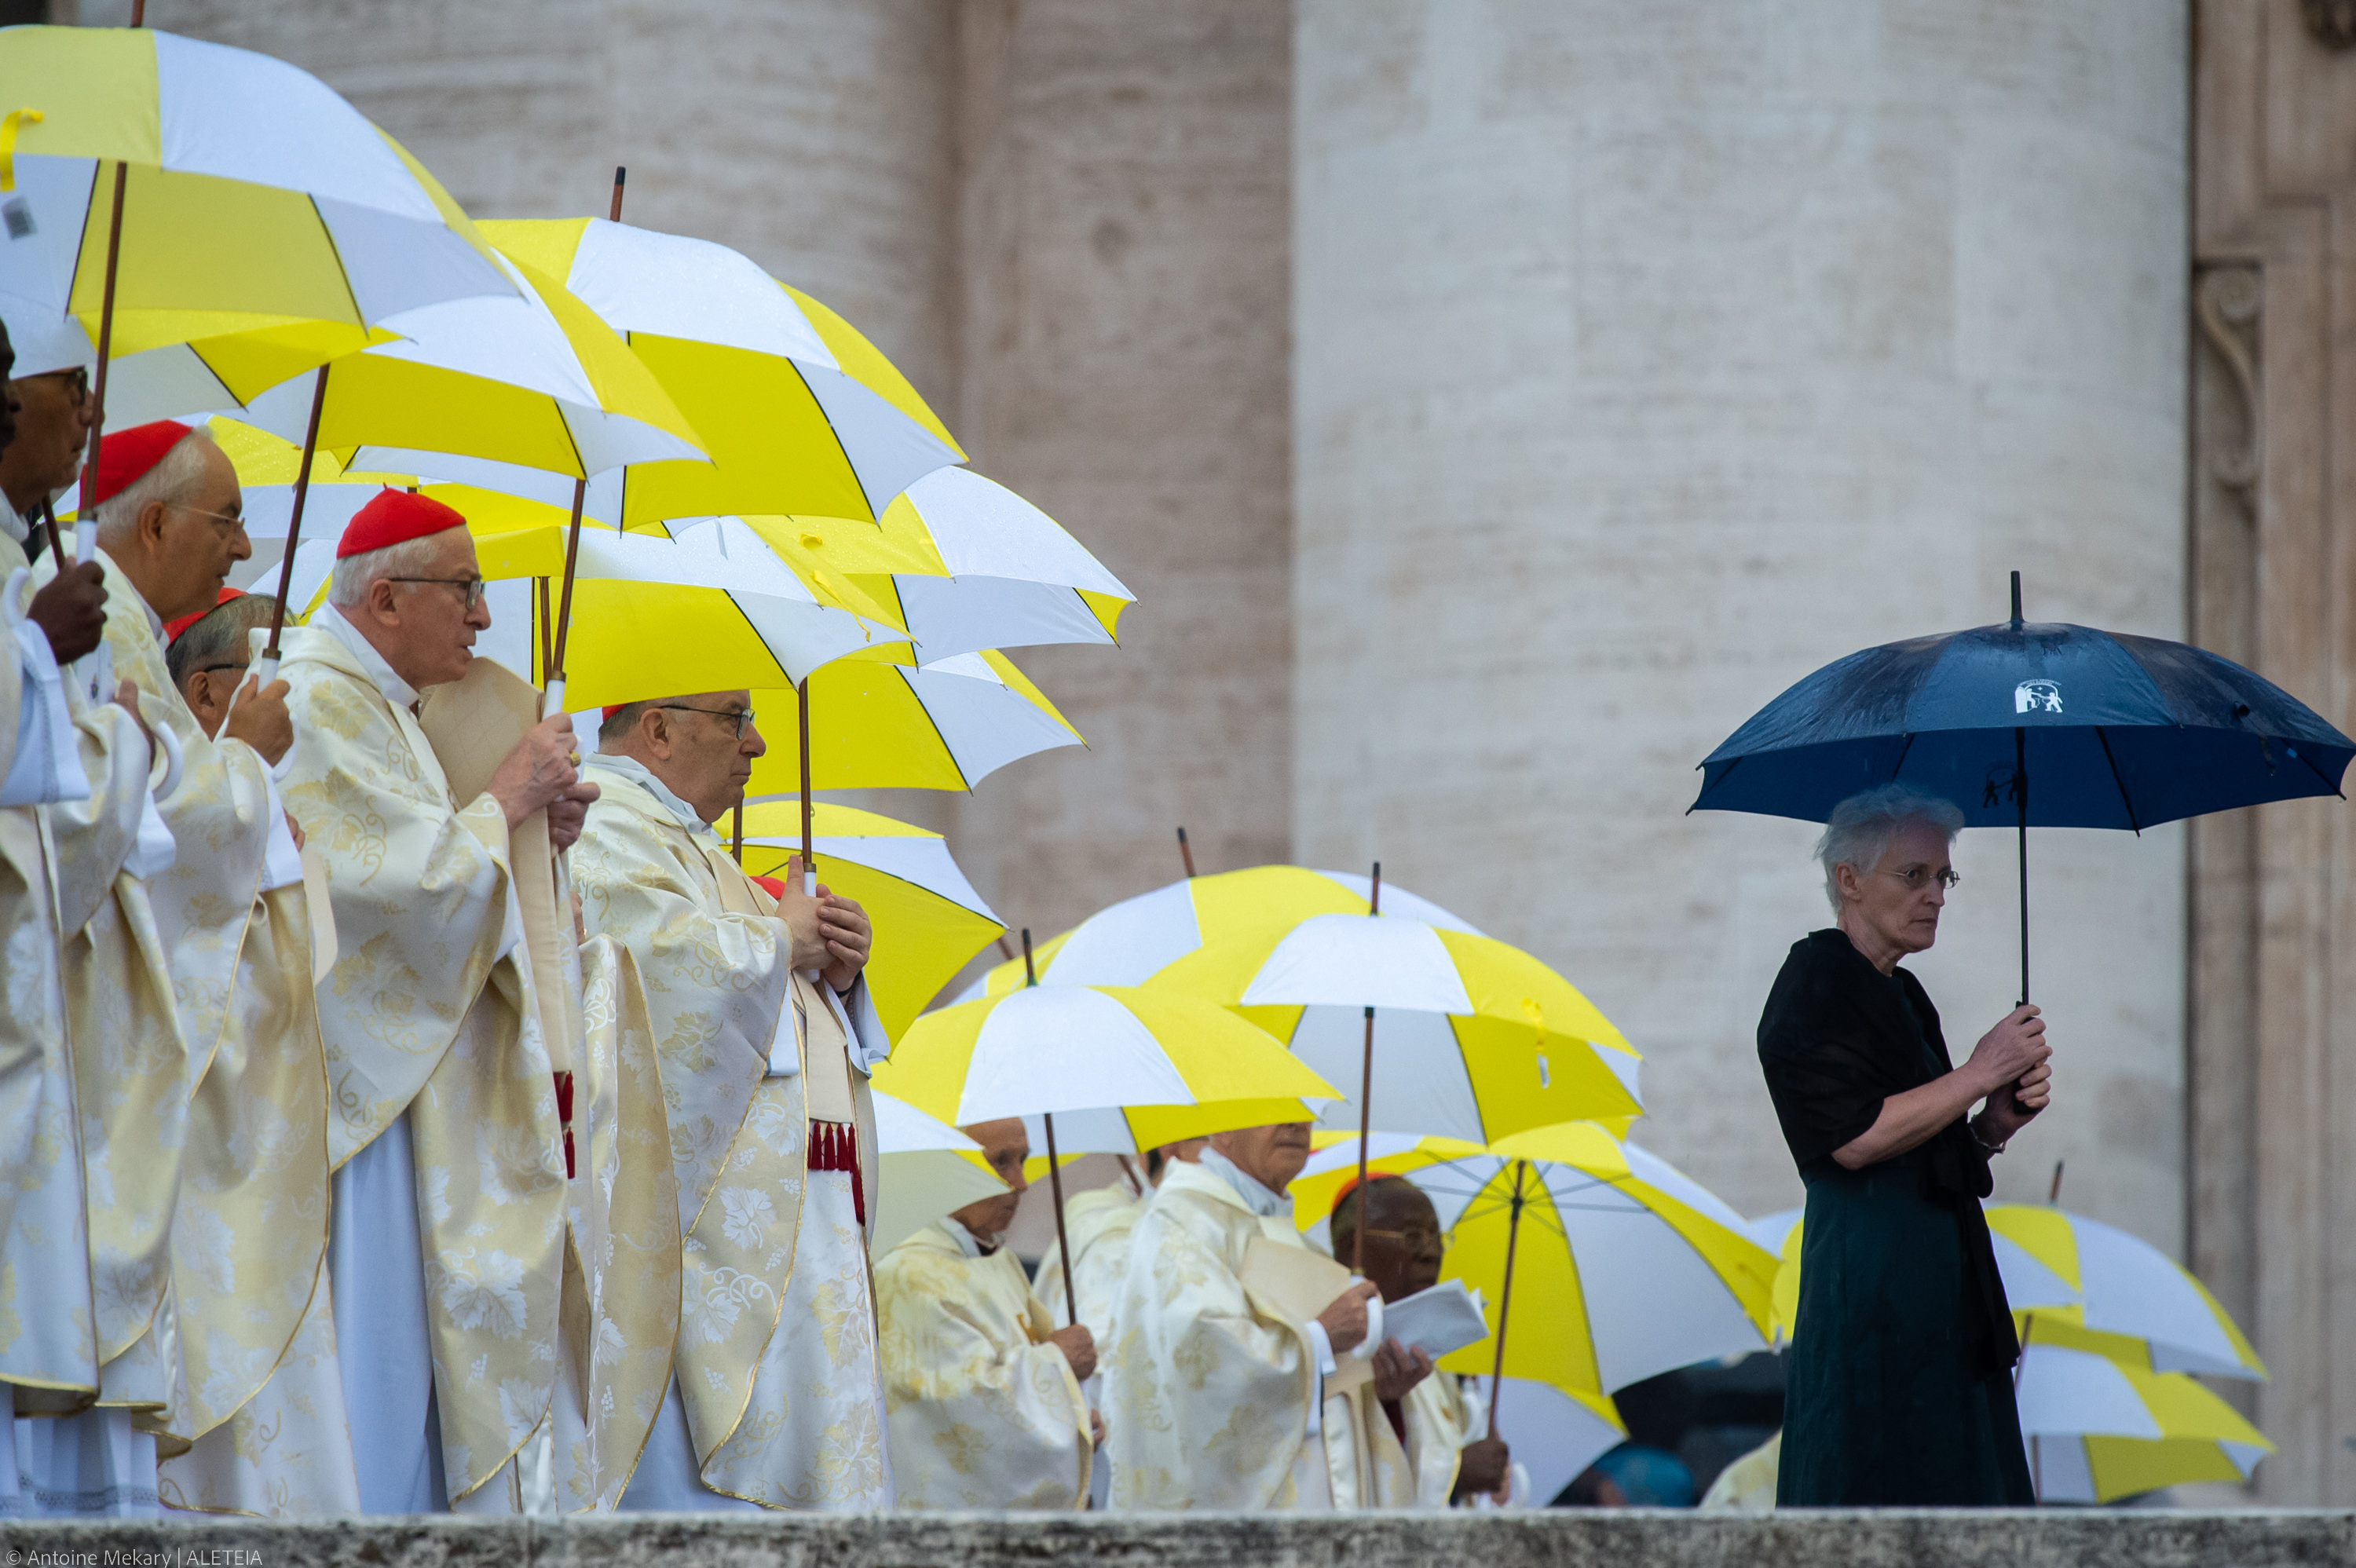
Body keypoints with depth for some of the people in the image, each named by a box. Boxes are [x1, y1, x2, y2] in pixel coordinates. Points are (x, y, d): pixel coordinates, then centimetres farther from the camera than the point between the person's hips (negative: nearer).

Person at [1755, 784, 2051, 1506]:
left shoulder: (1901, 994, 20)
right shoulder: (1816, 985, -8)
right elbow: (1856, 1139, -20)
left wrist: (1993, 1125, 4)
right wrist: (1981, 1073, -12)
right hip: (1872, 1278, -9)